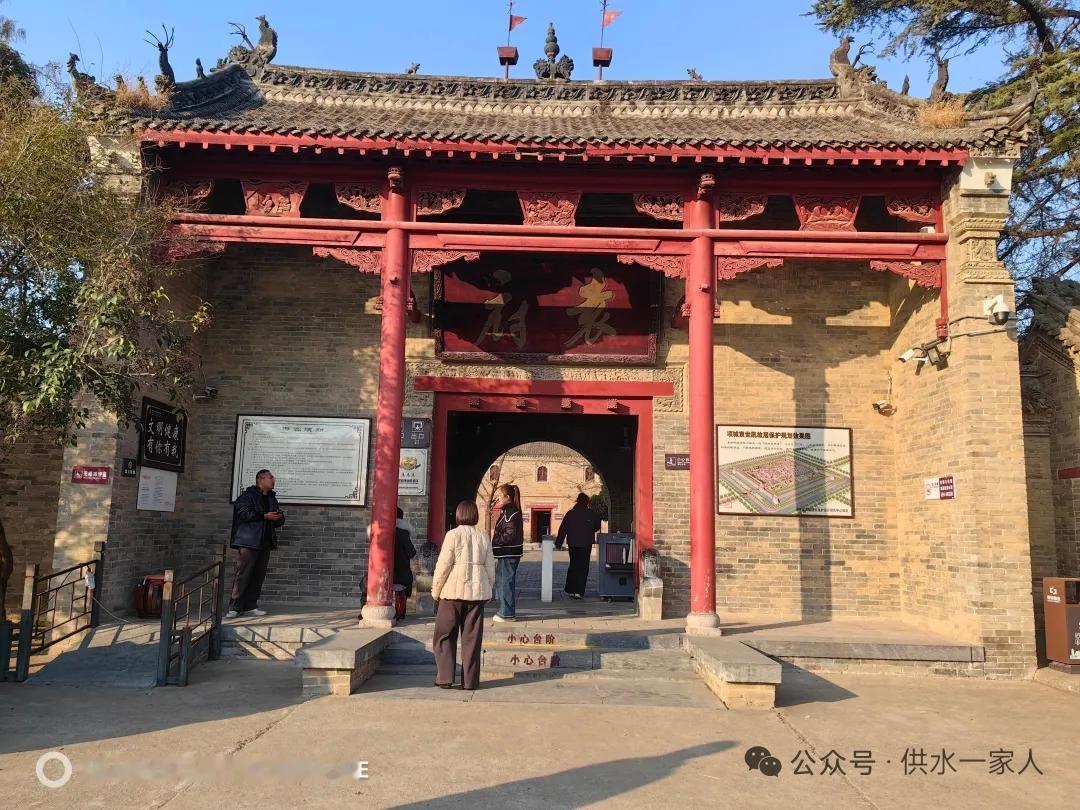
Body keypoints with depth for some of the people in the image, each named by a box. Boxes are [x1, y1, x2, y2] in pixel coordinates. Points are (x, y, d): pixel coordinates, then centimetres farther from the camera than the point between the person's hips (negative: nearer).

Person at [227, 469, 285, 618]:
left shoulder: (272, 499, 20)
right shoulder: (248, 495, -1)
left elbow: (278, 521, 24)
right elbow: (244, 514, -16)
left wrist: (279, 518, 0)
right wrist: (265, 516, -17)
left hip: (265, 543, 7)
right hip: (248, 542, -7)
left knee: (258, 576, 6)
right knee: (242, 575, -8)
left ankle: (250, 607, 12)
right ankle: (234, 607, -3)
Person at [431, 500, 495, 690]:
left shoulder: (453, 535, -8)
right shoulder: (484, 537, 4)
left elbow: (443, 565, -9)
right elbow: (490, 567, 8)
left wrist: (435, 590, 1)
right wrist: (488, 589, 19)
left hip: (453, 591, -3)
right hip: (477, 591, 3)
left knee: (445, 635, 8)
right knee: (472, 638, 8)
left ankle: (444, 678, 4)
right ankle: (470, 680, 10)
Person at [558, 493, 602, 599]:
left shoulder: (570, 513, 0)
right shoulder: (591, 514, -6)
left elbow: (562, 529, -1)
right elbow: (597, 526, 7)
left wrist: (559, 543, 6)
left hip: (572, 544, 3)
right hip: (586, 545, -2)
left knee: (573, 566, 16)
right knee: (583, 567, 3)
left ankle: (570, 590, 16)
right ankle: (579, 591, -4)